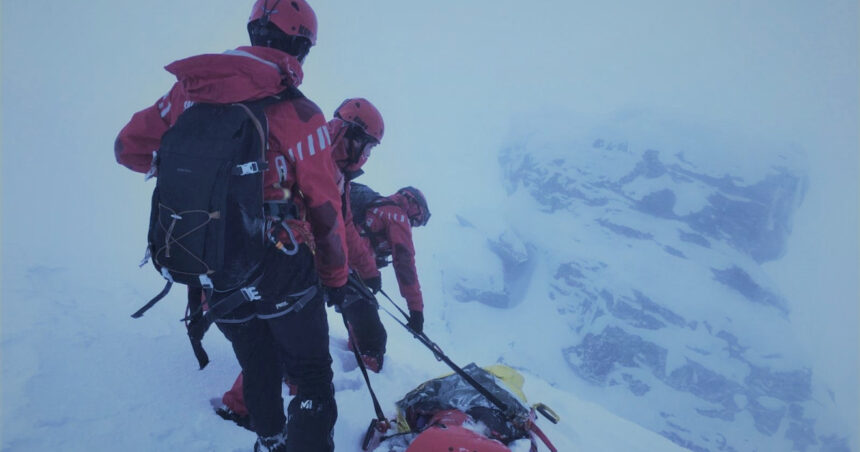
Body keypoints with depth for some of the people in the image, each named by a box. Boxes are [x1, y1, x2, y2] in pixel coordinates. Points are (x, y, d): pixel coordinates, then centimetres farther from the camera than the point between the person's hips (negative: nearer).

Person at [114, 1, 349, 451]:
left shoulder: (190, 90, -2)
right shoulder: (298, 113, -15)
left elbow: (130, 147, 8)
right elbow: (324, 208, -9)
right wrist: (336, 275, 5)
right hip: (281, 273, -5)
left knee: (258, 371, 27)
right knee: (313, 379, 11)